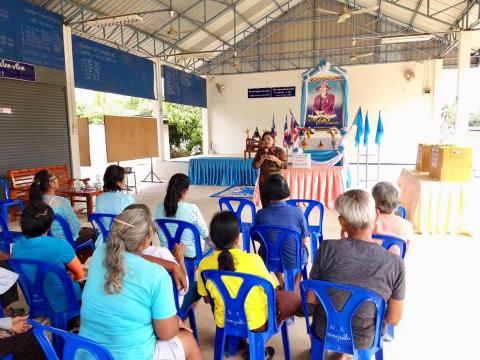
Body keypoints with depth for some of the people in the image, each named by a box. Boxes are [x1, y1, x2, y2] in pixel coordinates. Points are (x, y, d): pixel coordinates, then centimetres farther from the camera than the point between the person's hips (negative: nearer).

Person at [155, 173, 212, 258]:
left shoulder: (160, 207, -13)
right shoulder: (192, 209, -28)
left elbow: (160, 234, -2)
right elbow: (204, 233, -14)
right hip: (192, 252, -5)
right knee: (212, 242, 28)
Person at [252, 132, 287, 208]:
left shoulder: (279, 151, -2)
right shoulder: (260, 151, 4)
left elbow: (285, 165, -5)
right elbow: (254, 166, 3)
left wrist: (276, 159, -20)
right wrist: (261, 160, -14)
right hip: (263, 182, 3)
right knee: (265, 205, 1)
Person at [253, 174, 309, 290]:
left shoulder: (260, 214, -17)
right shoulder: (297, 212, -21)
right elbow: (305, 240, -8)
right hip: (294, 262, -1)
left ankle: (281, 284, 45)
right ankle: (295, 288, 44)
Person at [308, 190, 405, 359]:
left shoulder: (327, 248, -25)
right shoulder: (395, 263, -23)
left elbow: (311, 298, -13)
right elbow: (394, 319, -12)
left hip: (323, 332, 0)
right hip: (361, 341, 0)